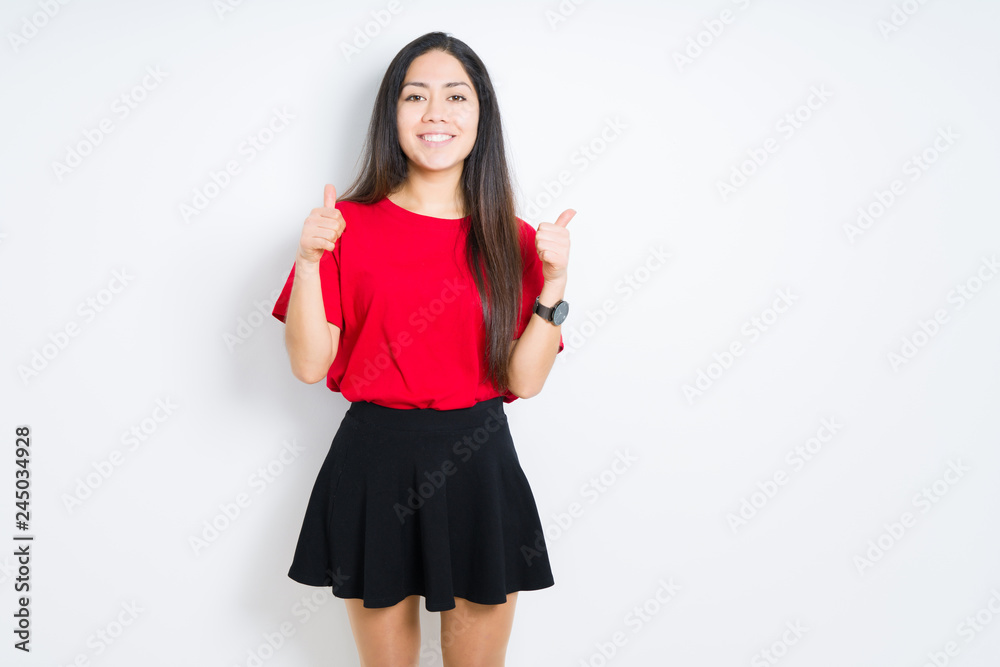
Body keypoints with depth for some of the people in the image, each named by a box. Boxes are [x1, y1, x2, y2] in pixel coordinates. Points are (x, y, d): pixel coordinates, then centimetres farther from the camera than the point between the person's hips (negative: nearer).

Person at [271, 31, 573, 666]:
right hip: (374, 465, -1)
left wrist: (554, 282, -13)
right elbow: (310, 365, -5)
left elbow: (524, 380, -3)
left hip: (479, 468, 1)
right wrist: (310, 260, -15)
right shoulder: (348, 226, -1)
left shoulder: (512, 240, 2)